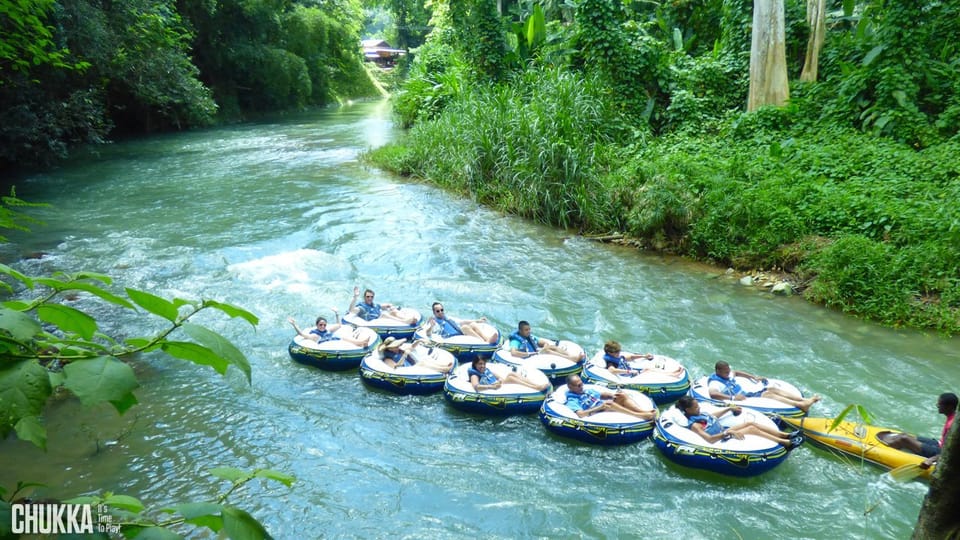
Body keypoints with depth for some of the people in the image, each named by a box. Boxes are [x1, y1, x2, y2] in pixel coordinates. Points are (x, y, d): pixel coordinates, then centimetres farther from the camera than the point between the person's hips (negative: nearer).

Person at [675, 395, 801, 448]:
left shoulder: (699, 415, 8)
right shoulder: (694, 424, -21)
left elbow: (714, 416, 25)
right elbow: (709, 439, -33)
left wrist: (730, 409, 24)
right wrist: (727, 433, -38)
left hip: (724, 431, 10)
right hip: (723, 439, -10)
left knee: (751, 423, -2)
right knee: (752, 429, -18)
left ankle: (786, 436, -3)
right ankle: (786, 443, -18)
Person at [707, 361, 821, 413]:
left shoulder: (727, 374, 11)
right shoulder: (715, 382, -18)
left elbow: (736, 373, 31)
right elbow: (712, 393, -39)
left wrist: (753, 377, 24)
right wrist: (732, 398, -44)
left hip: (746, 394, 10)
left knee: (772, 389, -3)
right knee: (767, 394, -21)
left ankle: (805, 400, -9)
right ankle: (801, 405, -30)